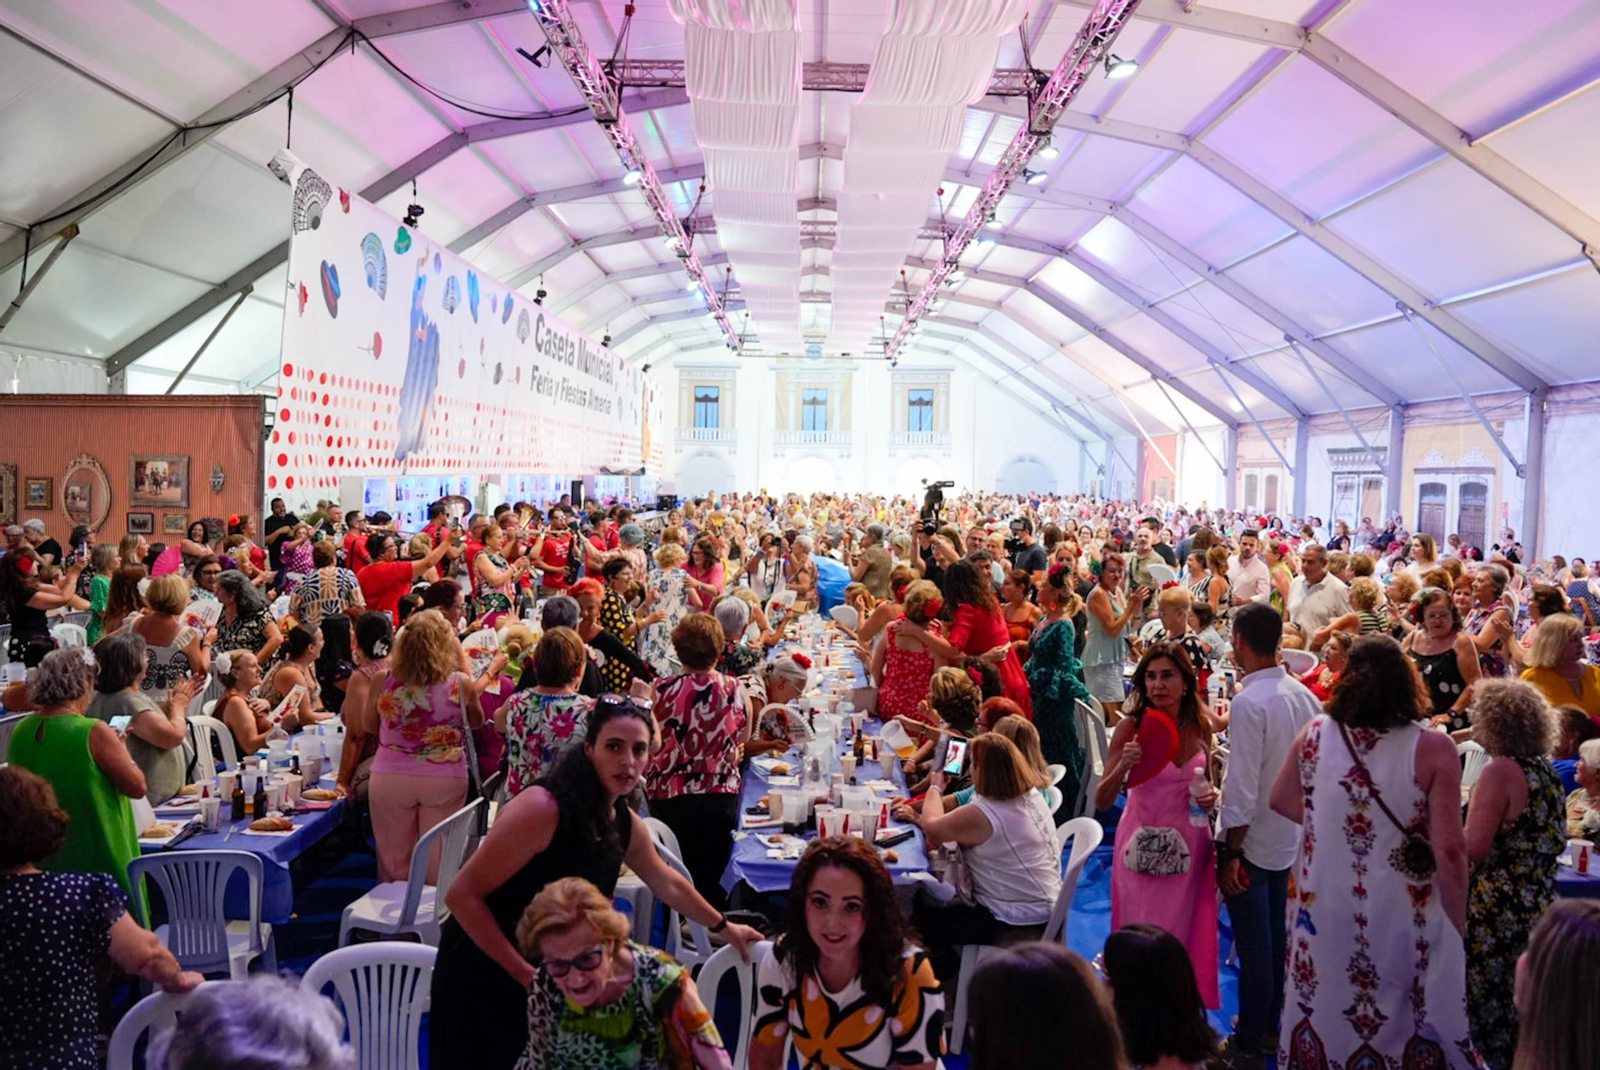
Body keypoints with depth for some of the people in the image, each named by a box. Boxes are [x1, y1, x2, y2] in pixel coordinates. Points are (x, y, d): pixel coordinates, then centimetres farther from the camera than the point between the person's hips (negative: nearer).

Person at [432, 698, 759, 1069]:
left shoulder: (626, 823, -3)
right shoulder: (542, 808, -27)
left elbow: (668, 884, 17)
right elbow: (462, 894, -25)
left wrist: (724, 927, 25)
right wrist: (526, 974, -24)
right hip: (485, 973, -6)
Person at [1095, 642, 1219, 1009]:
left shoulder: (1200, 729, -1)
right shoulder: (1131, 727, -12)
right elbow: (1101, 802, -14)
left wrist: (1211, 796, -6)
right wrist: (1123, 766, -31)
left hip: (1189, 845, 3)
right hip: (1143, 847, -3)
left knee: (1184, 934, 12)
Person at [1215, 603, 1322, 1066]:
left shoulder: (1249, 702, -24)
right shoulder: (1302, 693, -1)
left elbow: (1243, 785, -24)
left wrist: (1232, 851, -18)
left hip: (1251, 839, -7)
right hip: (1288, 836, 7)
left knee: (1254, 944, 4)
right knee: (1276, 934, 20)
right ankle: (1271, 1024, 35)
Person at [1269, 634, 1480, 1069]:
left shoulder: (1314, 736, -6)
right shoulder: (1432, 749, -16)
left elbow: (1282, 800, 9)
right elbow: (1449, 850, -16)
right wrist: (1458, 925, -4)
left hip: (1325, 914, 3)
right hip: (1403, 920, -2)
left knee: (1323, 1024, 18)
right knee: (1413, 1031, 16)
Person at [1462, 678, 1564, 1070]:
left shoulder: (1499, 771, -20)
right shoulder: (1545, 769, 6)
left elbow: (1472, 850, -24)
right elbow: (1555, 840, 18)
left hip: (1497, 910, -9)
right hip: (1538, 903, 9)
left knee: (1483, 1001, 3)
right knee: (1516, 1002, 18)